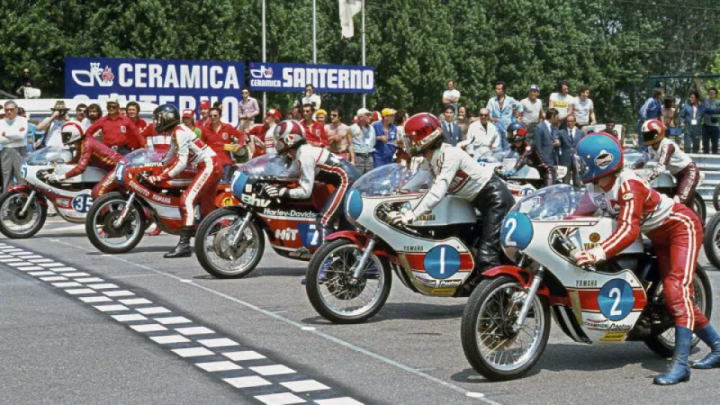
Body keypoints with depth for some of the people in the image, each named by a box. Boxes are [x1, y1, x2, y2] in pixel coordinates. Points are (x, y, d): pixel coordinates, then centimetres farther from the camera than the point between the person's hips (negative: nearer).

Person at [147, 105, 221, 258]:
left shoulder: (179, 133, -14)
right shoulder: (178, 131, 16)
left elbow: (182, 163, -19)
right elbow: (168, 158, 25)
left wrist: (160, 177, -18)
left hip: (208, 166, -11)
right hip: (211, 167, 11)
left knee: (187, 200, -20)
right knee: (207, 208, 15)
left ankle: (184, 244, -27)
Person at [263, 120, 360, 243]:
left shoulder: (304, 156, -17)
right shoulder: (304, 150, 12)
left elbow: (305, 191, -19)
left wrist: (281, 192, -20)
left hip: (346, 178, -11)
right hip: (351, 174, 11)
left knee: (323, 221, -15)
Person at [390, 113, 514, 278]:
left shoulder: (449, 154, -26)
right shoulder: (430, 160, 4)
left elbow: (439, 190, -36)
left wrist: (412, 215, -45)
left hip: (495, 197, -11)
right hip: (480, 201, 11)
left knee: (486, 257, -20)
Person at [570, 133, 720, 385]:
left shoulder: (628, 185, -31)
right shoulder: (595, 188, -4)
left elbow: (629, 230, -40)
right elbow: (579, 217, 1)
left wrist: (597, 254, -51)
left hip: (681, 226, -10)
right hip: (660, 237, 10)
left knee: (677, 289, -23)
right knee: (674, 296, 8)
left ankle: (680, 364, -32)